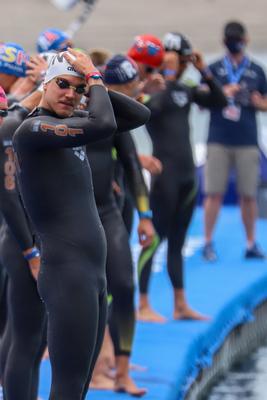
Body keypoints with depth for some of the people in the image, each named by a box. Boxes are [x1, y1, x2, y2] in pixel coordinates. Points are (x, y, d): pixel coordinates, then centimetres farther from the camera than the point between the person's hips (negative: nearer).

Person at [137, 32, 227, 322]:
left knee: (177, 242, 13)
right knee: (155, 239, -4)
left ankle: (180, 306, 18)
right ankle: (143, 307, 1)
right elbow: (154, 108, -27)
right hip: (165, 173, -7)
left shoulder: (184, 90, 13)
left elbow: (219, 101, 10)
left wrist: (204, 72, 2)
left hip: (187, 173, 8)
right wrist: (167, 77, -22)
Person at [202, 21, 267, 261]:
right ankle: (208, 243, 4)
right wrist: (222, 94, -13)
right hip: (218, 141, -1)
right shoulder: (214, 70, 6)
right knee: (214, 194, -3)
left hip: (247, 142, 1)